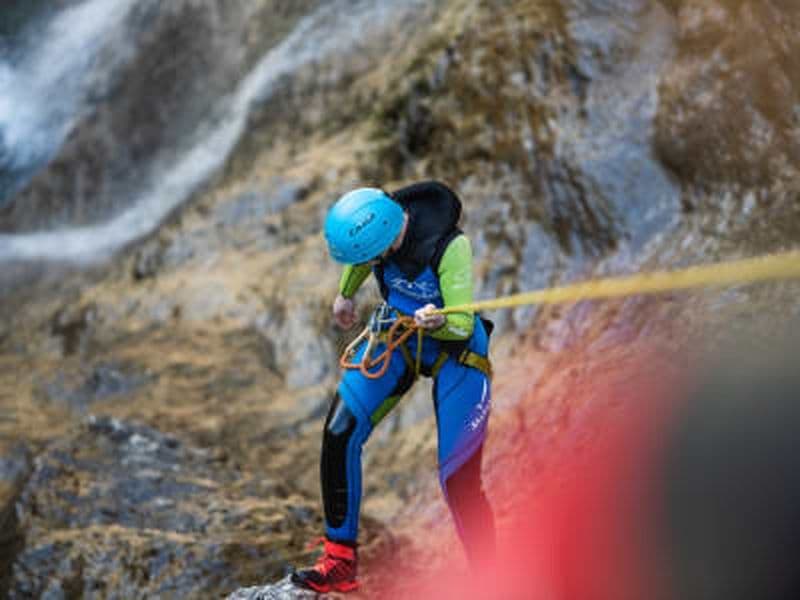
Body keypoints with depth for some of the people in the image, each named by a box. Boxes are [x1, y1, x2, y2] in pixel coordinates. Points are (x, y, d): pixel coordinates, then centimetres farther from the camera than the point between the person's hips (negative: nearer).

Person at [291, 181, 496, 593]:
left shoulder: (450, 246, -34)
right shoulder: (377, 220, -18)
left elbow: (463, 324, -29)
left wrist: (438, 323, -49)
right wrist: (344, 296, 15)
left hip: (455, 350, -5)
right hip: (397, 334, 5)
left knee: (458, 480, -11)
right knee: (338, 435, -9)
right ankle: (340, 563, 3)